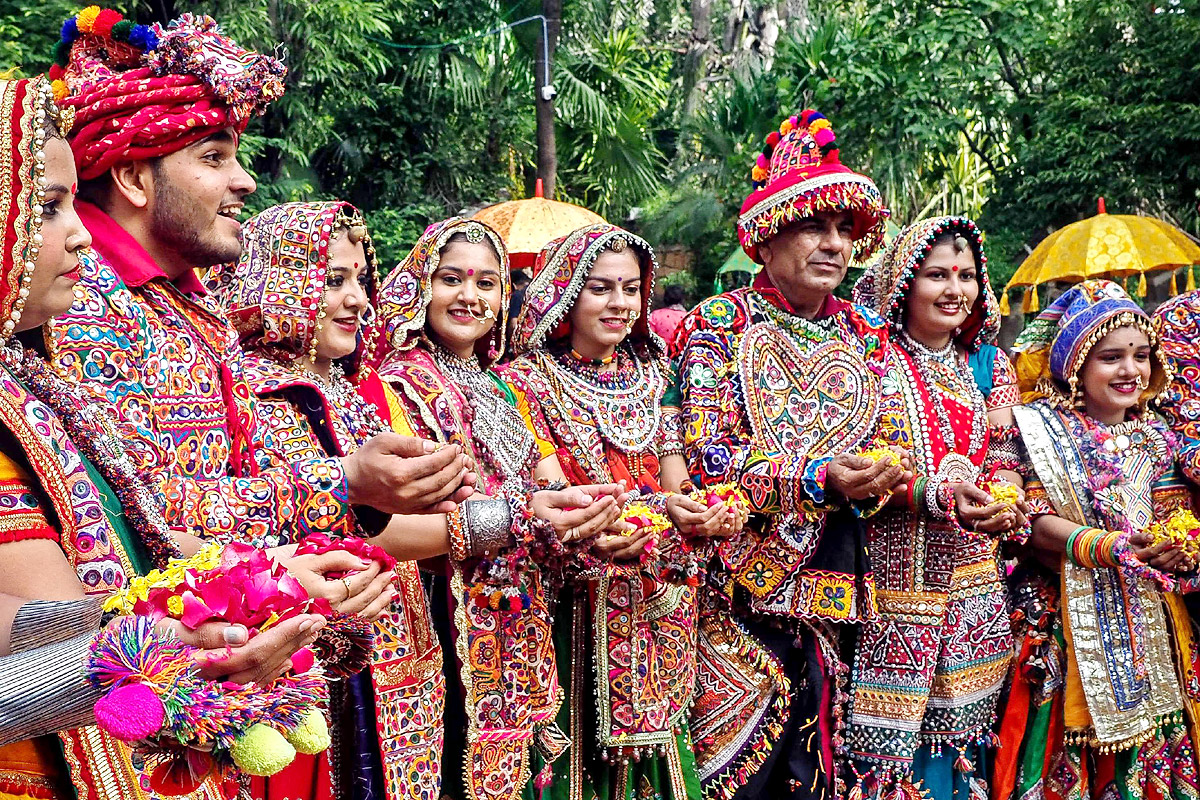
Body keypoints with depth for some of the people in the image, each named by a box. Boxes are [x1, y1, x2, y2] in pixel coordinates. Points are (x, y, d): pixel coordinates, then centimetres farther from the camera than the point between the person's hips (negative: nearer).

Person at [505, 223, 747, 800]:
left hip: (661, 599, 5)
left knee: (655, 724, 8)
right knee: (587, 742, -2)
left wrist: (711, 511, -14)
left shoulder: (651, 375, 13)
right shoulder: (527, 380, -3)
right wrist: (659, 510, -24)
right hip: (579, 597, -4)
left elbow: (676, 479, 8)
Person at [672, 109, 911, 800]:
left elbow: (886, 454, 10)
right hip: (741, 584, -4)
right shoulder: (720, 324, -3)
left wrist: (879, 480, -13)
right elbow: (706, 454, -13)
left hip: (835, 591, 4)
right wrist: (819, 479, -24)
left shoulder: (867, 337, 11)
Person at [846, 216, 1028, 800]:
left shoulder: (989, 365, 13)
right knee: (896, 743, -3)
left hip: (972, 581, 5)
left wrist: (1006, 508, -13)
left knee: (958, 732, 9)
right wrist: (938, 495, -25)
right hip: (896, 573, -5)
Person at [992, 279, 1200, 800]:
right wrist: (1108, 548, -25)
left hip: (1151, 631, 4)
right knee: (1068, 753, -2)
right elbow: (1034, 521, -12)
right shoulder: (1038, 427, -4)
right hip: (1066, 624, -4)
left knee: (1148, 752, 9)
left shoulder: (1158, 439, 10)